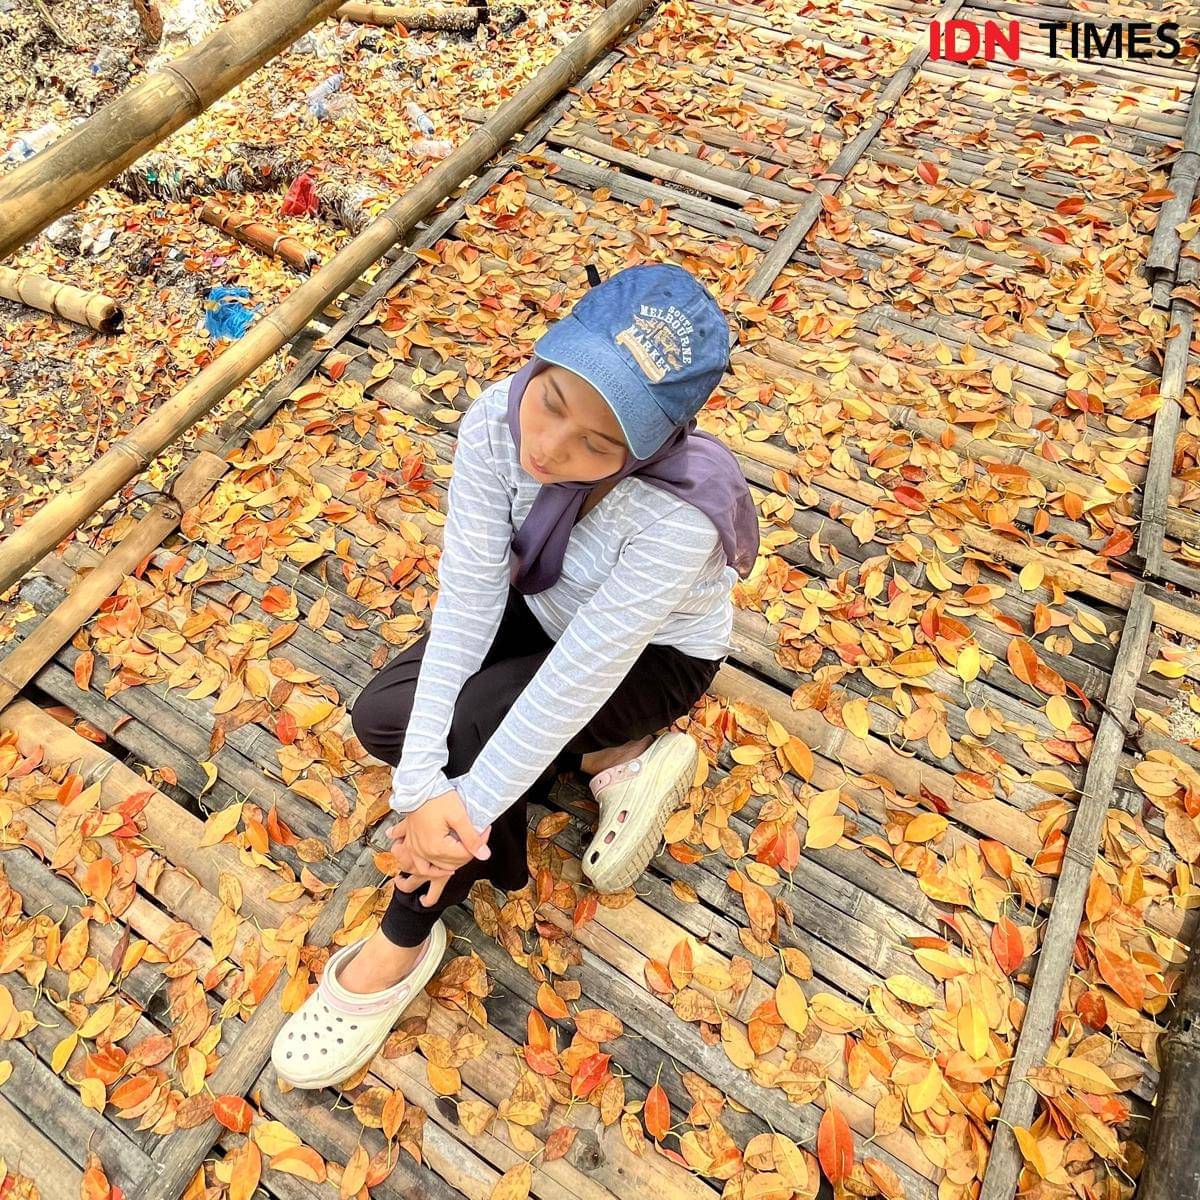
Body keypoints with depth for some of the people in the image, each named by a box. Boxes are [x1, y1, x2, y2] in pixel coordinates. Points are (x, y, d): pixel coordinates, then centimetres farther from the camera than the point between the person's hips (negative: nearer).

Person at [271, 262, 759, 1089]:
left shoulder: (680, 516, -38)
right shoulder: (498, 421, -26)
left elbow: (580, 675, -35)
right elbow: (469, 593, -27)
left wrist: (464, 806, -29)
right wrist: (421, 781, -32)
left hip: (652, 655, -5)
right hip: (545, 609, 6)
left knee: (468, 725, -27)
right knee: (382, 718, -7)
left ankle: (405, 945, 1)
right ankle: (620, 762, 0)